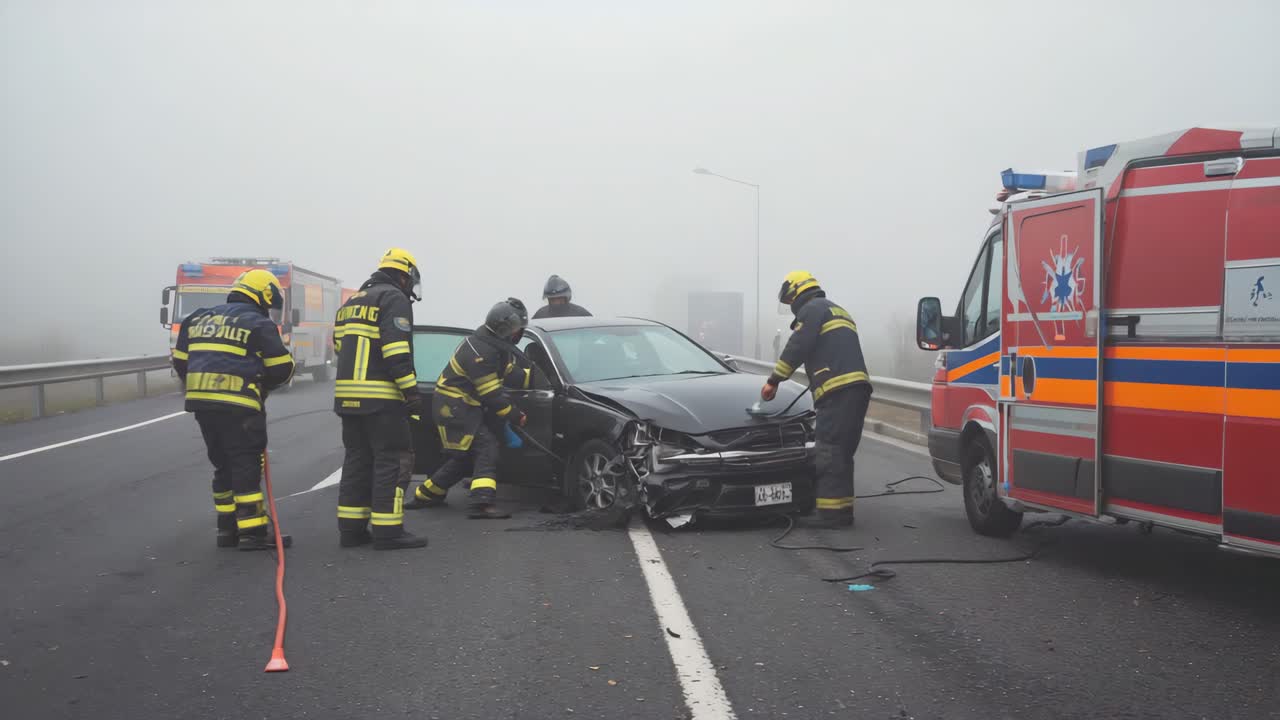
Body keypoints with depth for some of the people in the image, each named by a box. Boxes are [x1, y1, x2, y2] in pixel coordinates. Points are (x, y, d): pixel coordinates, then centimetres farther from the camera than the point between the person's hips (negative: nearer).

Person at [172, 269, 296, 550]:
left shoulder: (199, 318, 18)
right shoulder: (259, 324, -2)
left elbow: (180, 361, 17)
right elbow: (281, 369, -3)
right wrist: (263, 384, 17)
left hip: (200, 402, 7)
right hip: (238, 406, -6)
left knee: (223, 466, 16)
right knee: (247, 466, -2)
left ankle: (228, 528, 20)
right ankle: (253, 532, -4)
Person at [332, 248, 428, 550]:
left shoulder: (350, 303, 22)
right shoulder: (394, 299, -6)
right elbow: (396, 350, -18)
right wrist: (411, 390, -18)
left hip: (348, 395, 8)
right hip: (381, 397, -8)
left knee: (357, 460, 13)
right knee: (392, 462, -5)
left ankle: (351, 529, 13)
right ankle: (388, 531, -7)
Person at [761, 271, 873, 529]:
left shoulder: (812, 309, 2)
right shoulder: (838, 311, 32)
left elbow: (796, 348, -9)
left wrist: (774, 381, -4)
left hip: (838, 390, -10)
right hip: (858, 386, 10)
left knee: (829, 452, -11)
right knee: (842, 453, 12)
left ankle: (831, 512, -14)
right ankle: (843, 510, 13)